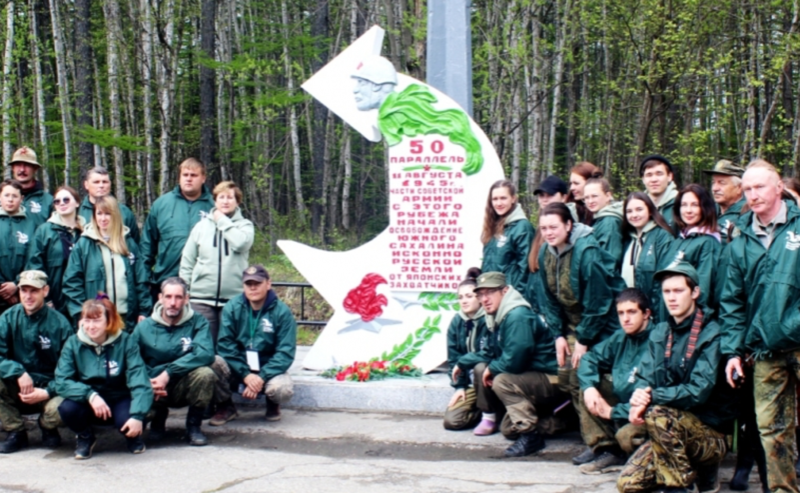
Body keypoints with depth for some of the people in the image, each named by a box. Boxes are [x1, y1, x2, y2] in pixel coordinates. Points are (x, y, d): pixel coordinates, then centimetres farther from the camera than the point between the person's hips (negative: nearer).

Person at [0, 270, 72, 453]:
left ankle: (48, 428, 7)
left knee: (57, 408, -34)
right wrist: (19, 373, -27)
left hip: (48, 388, -2)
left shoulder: (59, 323, -7)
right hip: (17, 389, 2)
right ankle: (16, 432, -4)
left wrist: (47, 392, -20)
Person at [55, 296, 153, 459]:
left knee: (126, 419, -34)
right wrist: (90, 395, -33)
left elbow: (139, 381, -20)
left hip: (118, 401, -1)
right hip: (87, 403, 2)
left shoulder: (125, 341, -13)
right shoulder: (73, 343, -9)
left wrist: (137, 416, -32)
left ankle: (134, 435, 6)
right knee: (67, 408, -30)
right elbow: (61, 382, -17)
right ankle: (85, 436, 5)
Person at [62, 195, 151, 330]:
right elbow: (72, 282, -1)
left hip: (127, 318, 2)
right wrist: (80, 314, -10)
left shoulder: (129, 243, 10)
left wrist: (144, 311, 2)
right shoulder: (83, 245, 2)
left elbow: (141, 280, 9)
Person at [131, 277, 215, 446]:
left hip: (186, 387, -1)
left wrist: (168, 373, -29)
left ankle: (193, 426, -6)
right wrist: (147, 381, -26)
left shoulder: (197, 322, -7)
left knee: (205, 374, -32)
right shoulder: (144, 327, -1)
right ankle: (159, 418, 8)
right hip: (155, 389, 1)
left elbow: (205, 353, -24)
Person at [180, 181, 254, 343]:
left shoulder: (245, 225, 6)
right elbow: (187, 262, 10)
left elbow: (241, 243, -17)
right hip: (202, 297, 1)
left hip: (233, 297, -1)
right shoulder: (201, 225, 8)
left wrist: (223, 221, -5)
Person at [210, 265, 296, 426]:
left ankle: (273, 404, 8)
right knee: (213, 363, -30)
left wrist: (262, 377, -23)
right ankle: (225, 406, 0)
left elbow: (286, 352, -11)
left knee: (283, 390, -34)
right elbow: (225, 345, -9)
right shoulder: (232, 308, -5)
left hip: (269, 369, -1)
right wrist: (245, 374, -21)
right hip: (237, 368, 1)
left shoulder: (282, 311, -9)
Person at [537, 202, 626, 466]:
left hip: (600, 324, -7)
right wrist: (558, 335, -1)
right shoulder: (546, 254, 1)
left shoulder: (587, 251, -23)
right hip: (572, 325, 8)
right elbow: (549, 299, 7)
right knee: (565, 377, 2)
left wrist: (584, 340, -17)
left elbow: (597, 300, -21)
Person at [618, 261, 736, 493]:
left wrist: (653, 397, -30)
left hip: (711, 434, -6)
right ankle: (695, 470, 12)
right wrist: (638, 400, -23)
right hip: (672, 431, 6)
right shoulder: (660, 332, 6)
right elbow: (645, 379, 0)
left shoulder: (711, 334, -14)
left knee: (657, 414, -33)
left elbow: (699, 391, -22)